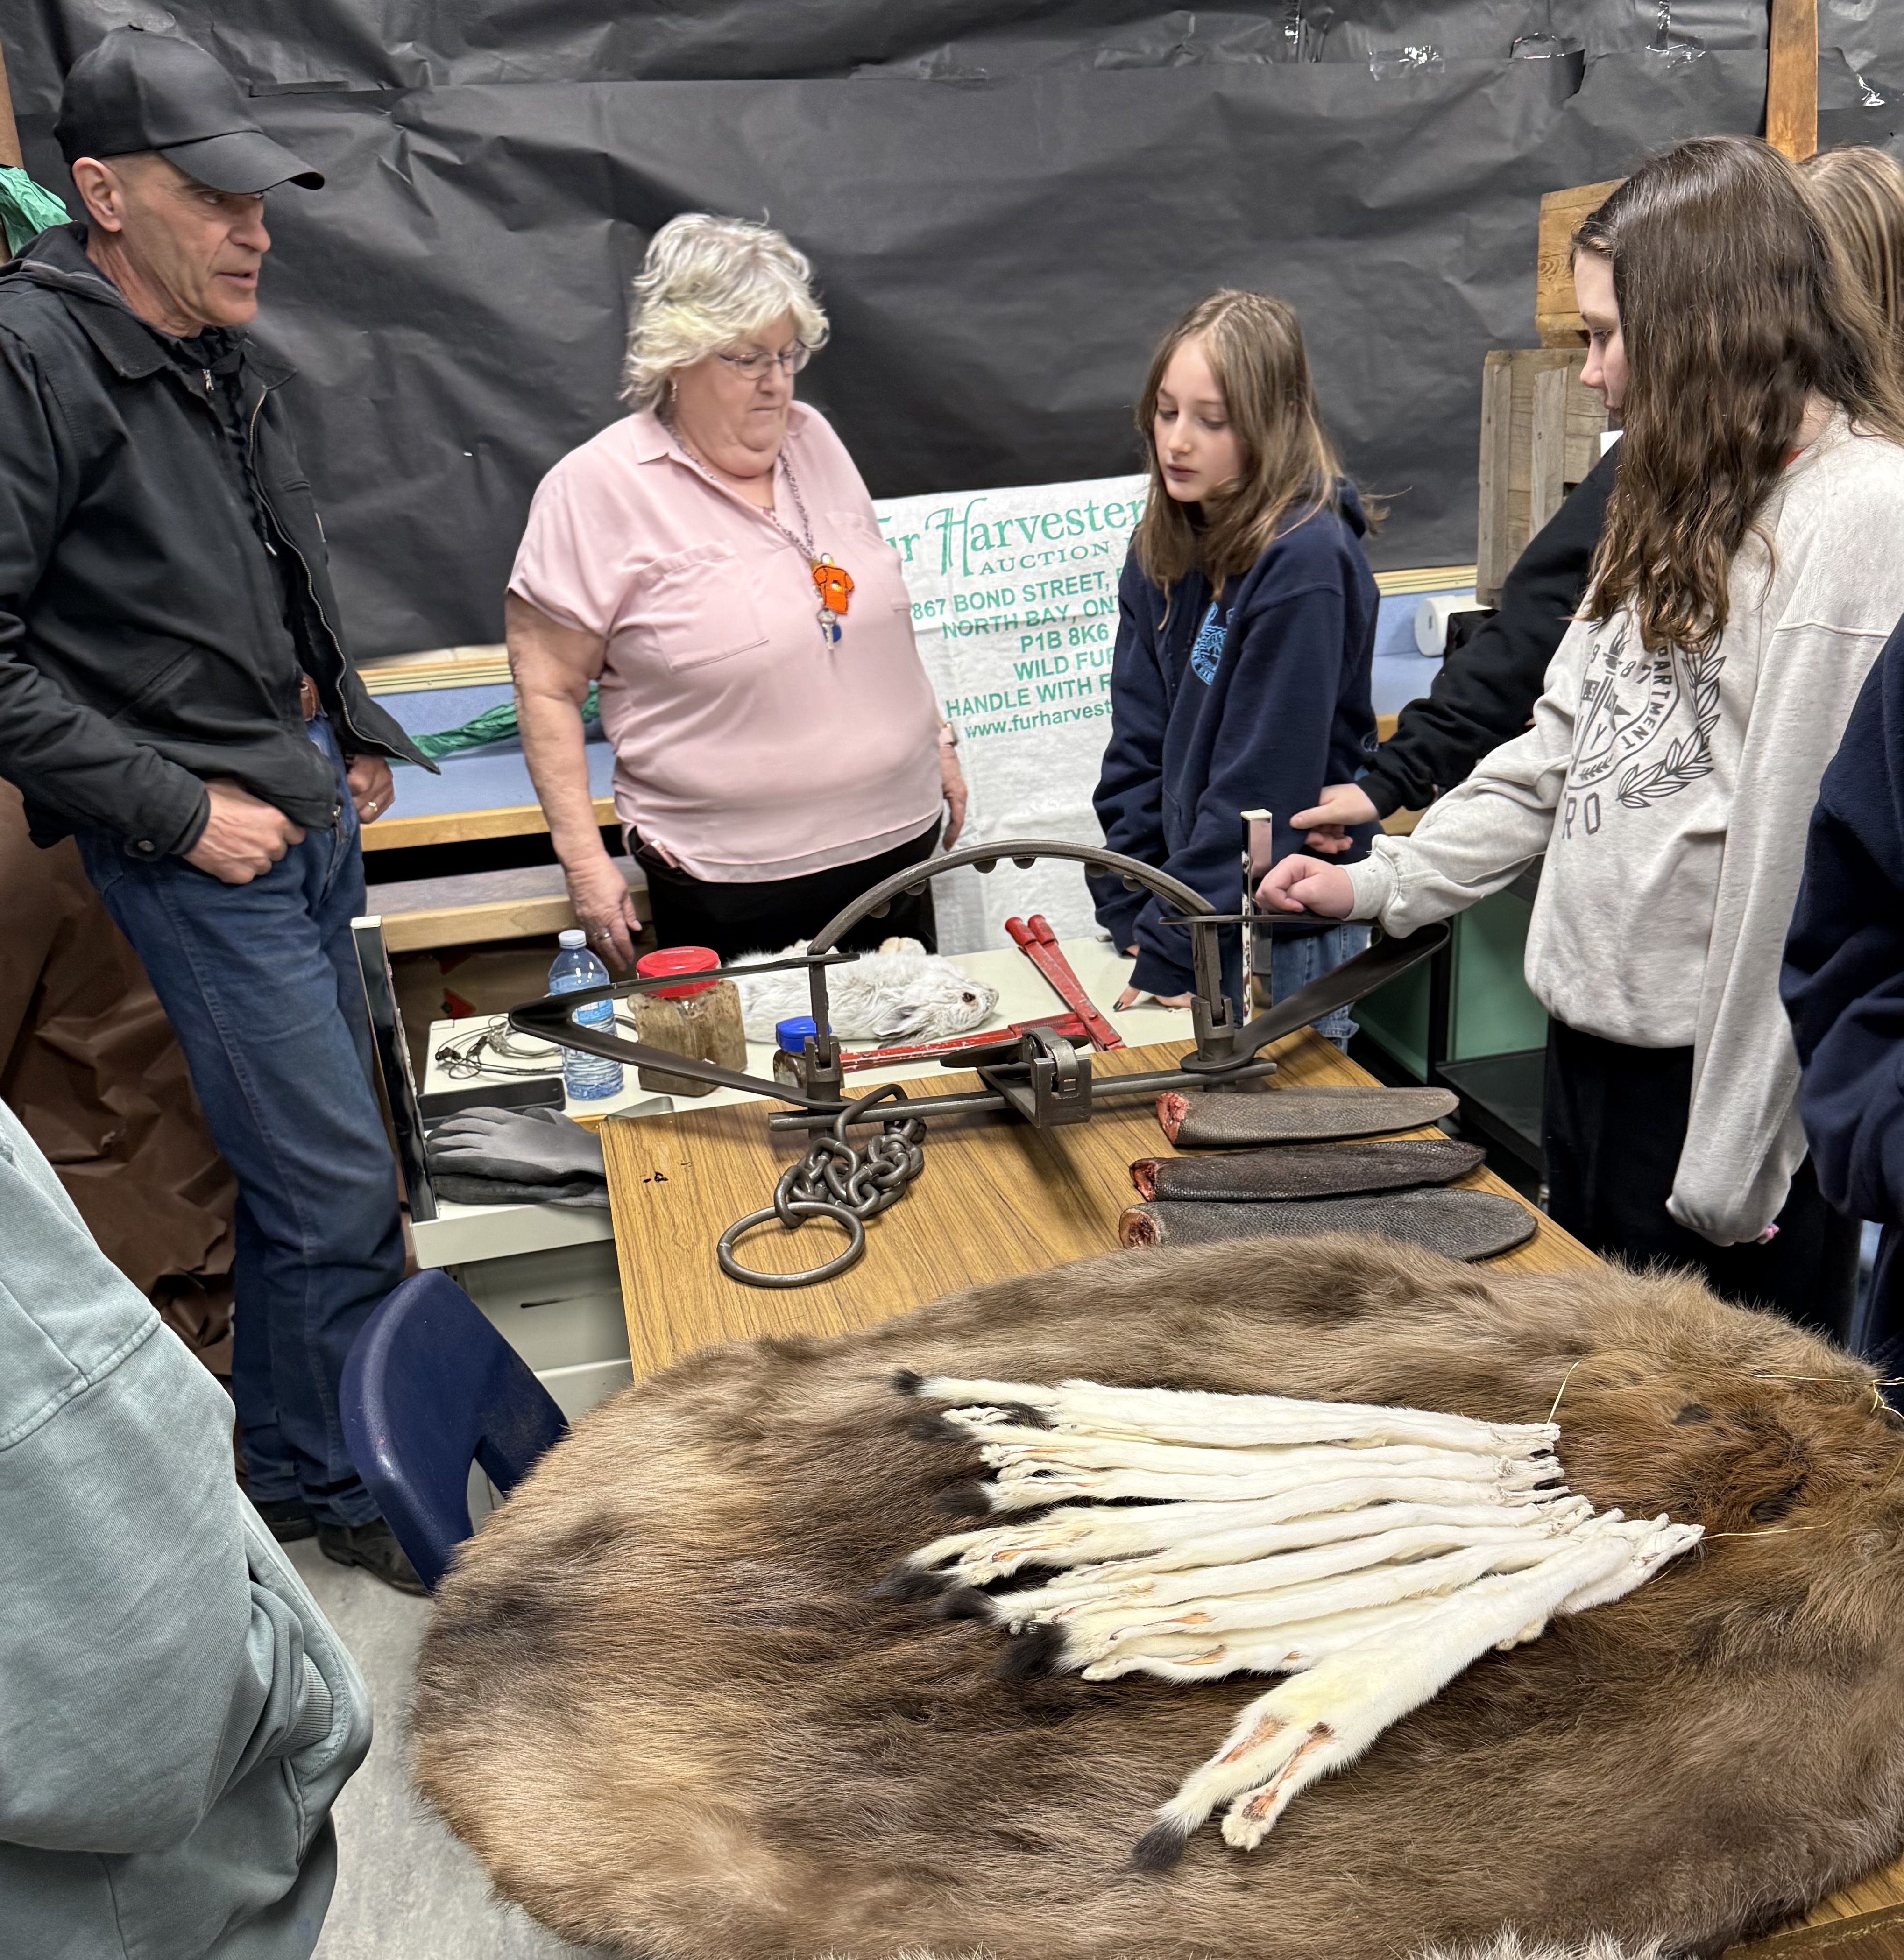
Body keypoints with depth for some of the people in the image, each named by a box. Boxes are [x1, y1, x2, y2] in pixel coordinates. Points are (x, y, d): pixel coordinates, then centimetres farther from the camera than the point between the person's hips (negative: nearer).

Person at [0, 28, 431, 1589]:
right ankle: (338, 1488, 17)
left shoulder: (236, 368, 13)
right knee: (339, 1184, -5)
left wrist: (354, 739, 13)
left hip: (314, 808, 9)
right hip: (198, 843, -8)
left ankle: (286, 1447, 34)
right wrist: (176, 809, -19)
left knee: (302, 1152, 16)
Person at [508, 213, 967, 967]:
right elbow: (546, 687, -9)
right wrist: (585, 859, -13)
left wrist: (937, 742, 18)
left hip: (896, 844, 6)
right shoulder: (595, 489, -9)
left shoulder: (813, 440, 8)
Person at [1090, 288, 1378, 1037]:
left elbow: (1262, 786, -21)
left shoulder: (1306, 563, -19)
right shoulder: (1163, 548, 4)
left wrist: (1170, 954, -18)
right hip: (1185, 909, 7)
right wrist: (1130, 914, -3)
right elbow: (1139, 743, 3)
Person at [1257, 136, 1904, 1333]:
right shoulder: (1688, 497, 14)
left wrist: (1735, 1158, -19)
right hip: (1595, 1031, 9)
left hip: (1733, 1068, -9)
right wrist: (1385, 882, 10)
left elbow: (1804, 848, -21)